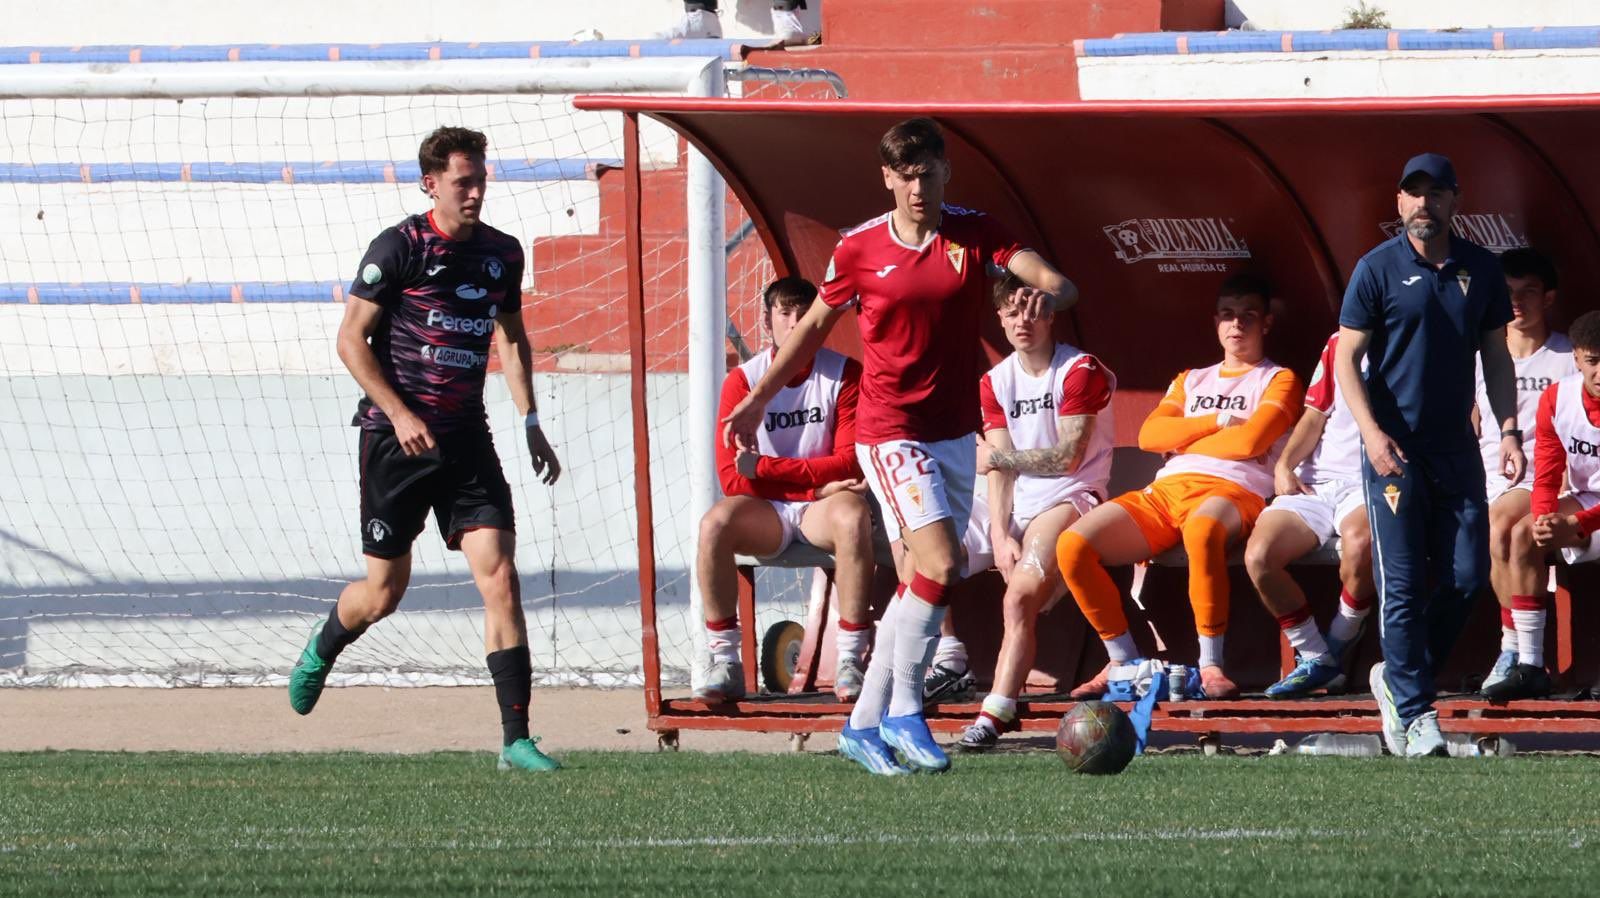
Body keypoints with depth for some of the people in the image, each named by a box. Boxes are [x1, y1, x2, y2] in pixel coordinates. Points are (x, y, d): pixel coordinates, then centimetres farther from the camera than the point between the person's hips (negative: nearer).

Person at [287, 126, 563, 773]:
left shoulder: (502, 253, 7)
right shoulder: (398, 247, -9)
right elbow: (351, 339, -8)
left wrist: (530, 422, 12)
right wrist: (400, 415, -17)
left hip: (466, 436, 4)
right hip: (395, 436, -4)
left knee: (500, 578, -11)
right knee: (385, 592, 5)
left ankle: (516, 740, -12)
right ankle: (323, 649, 41)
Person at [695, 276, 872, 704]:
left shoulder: (845, 374, -2)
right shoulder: (743, 380, 0)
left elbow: (850, 463, -9)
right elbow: (732, 478, -6)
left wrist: (765, 466, -16)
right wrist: (817, 482, -13)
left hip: (823, 508, -1)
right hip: (766, 512, 1)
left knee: (852, 516, -37)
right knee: (715, 523, -31)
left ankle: (850, 661, -33)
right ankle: (724, 663, -26)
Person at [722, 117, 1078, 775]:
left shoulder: (976, 235, 0)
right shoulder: (859, 249, -4)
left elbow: (1059, 283, -11)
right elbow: (816, 324, 11)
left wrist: (1047, 293, -36)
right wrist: (758, 399, 17)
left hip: (956, 433, 4)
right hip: (891, 431, -4)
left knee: (921, 584, 7)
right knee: (941, 564, -19)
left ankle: (865, 724, 16)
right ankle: (904, 712, -8)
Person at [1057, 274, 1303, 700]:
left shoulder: (1278, 381, 14)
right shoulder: (1191, 381, 29)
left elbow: (1250, 440, -5)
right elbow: (1150, 435, 12)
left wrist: (1183, 439, 7)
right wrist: (1217, 422, 2)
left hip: (1234, 491, -5)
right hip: (1165, 490, 5)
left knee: (1201, 529, -45)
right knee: (1072, 545, -19)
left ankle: (1211, 664, -34)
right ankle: (1122, 660, -6)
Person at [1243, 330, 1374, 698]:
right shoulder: (1338, 345, 17)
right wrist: (1284, 466, 3)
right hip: (1317, 482, 4)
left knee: (1358, 542, -39)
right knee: (1259, 555, -22)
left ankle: (1339, 646, -12)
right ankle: (1313, 657, -6)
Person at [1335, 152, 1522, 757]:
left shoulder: (1481, 270, 8)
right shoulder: (1377, 270, -3)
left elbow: (1496, 357, 14)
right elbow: (1347, 359, -4)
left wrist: (1508, 429, 2)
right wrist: (1372, 432, -17)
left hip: (1457, 448, 4)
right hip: (1394, 449, -4)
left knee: (1467, 577, 0)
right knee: (1404, 585, -6)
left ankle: (1398, 677, 20)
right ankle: (1413, 712, 0)